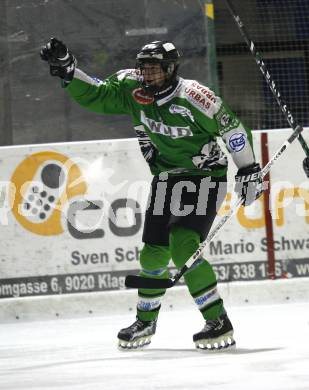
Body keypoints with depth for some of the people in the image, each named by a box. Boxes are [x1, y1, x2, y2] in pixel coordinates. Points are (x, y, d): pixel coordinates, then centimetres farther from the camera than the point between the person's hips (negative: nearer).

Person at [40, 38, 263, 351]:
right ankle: (145, 322, 25)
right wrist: (67, 70, -12)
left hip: (205, 176, -6)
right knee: (154, 253, 4)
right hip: (166, 177, 6)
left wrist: (249, 171, -10)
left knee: (184, 248, -22)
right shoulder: (132, 90, -8)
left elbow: (233, 128, -14)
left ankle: (219, 325, -17)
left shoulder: (194, 97, -23)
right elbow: (94, 96, 2)